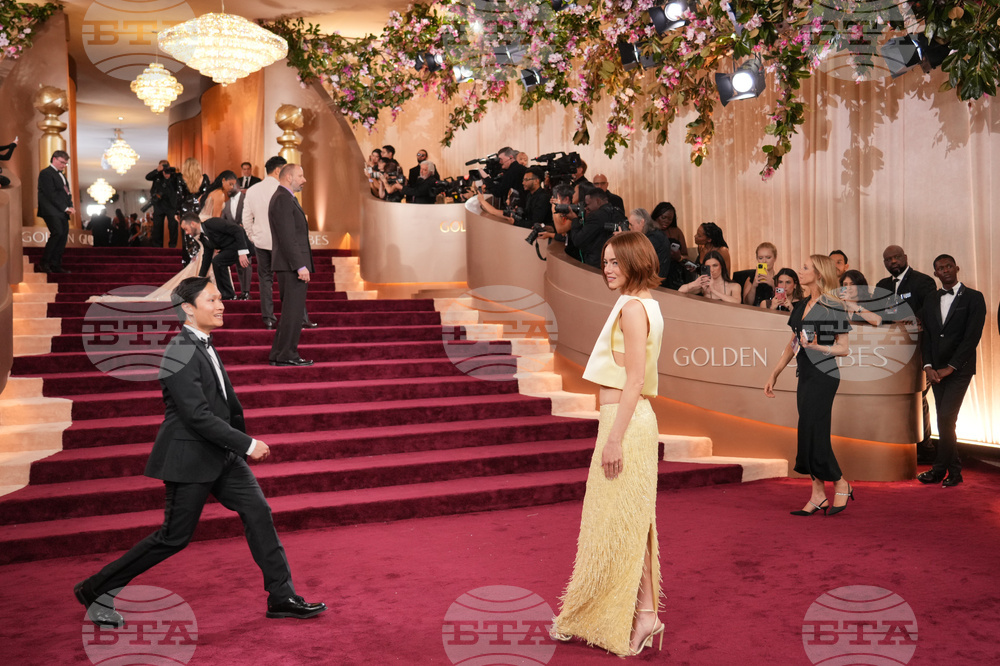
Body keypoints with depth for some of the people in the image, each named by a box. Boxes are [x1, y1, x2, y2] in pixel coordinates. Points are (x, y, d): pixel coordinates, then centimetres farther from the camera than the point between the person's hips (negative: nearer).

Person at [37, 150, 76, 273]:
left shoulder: (61, 175, 23)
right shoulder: (46, 173, -5)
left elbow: (66, 192, 23)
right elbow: (51, 194, -13)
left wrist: (70, 206, 3)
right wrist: (65, 208, -15)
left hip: (62, 212, 9)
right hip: (51, 211, -9)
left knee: (63, 235, 3)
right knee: (57, 233, -21)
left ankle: (55, 265, 7)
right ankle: (44, 262, -12)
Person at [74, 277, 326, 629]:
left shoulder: (204, 346, 10)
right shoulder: (179, 354, -19)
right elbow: (198, 416, -24)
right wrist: (248, 444, -20)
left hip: (221, 455, 8)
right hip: (190, 459, -8)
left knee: (258, 512, 1)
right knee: (173, 538, 2)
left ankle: (282, 598, 7)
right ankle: (95, 590, 19)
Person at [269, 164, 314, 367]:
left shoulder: (285, 198, 20)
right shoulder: (283, 200, -13)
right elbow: (287, 237, -20)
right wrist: (300, 266, -22)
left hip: (292, 266, 11)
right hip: (292, 266, -11)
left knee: (290, 312, 14)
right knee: (293, 312, -7)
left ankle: (278, 354, 18)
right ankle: (287, 355, -2)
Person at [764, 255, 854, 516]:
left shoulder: (833, 307, -8)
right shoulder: (801, 306, 13)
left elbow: (843, 348, -7)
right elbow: (792, 343, 18)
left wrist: (816, 346, -23)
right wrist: (774, 374, 17)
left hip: (823, 376, -7)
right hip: (805, 376, 8)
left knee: (812, 433, -8)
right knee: (811, 435, 7)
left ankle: (841, 484, 11)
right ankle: (818, 496, 12)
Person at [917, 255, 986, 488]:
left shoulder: (974, 298, -4)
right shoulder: (931, 299, 11)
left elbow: (972, 336, -11)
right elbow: (926, 335, 9)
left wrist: (949, 367, -14)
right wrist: (928, 366, -4)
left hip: (959, 368, -5)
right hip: (937, 369, 5)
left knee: (946, 418, -12)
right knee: (944, 420, 7)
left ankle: (939, 470, -1)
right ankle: (953, 471, 16)